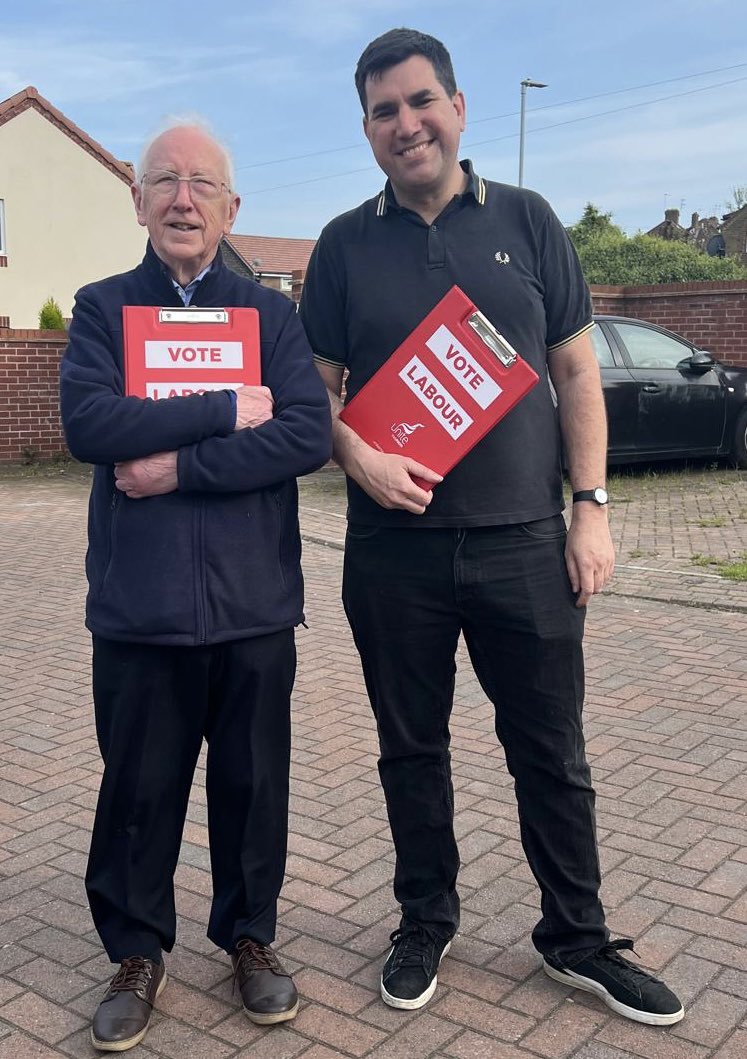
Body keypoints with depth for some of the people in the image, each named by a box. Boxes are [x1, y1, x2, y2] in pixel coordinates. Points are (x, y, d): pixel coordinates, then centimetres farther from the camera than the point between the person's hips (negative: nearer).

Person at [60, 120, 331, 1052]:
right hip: (139, 607, 0)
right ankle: (137, 953, 32)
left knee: (253, 784, 12)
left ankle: (249, 937, 34)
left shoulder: (273, 314, 6)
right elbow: (86, 423, -13)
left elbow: (309, 435, -10)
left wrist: (178, 466, -15)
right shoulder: (102, 308, 5)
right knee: (139, 790, 11)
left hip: (254, 602, 1)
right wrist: (228, 411, -15)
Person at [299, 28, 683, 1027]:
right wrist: (357, 456, -14)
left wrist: (591, 507, -2)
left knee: (552, 750, 9)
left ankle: (577, 936, 29)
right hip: (393, 548, 1)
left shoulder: (526, 221, 6)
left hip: (525, 542, 0)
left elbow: (576, 373, 5)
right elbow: (316, 388, 6)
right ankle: (425, 923, 33)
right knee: (412, 750, 13)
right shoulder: (346, 244, 5)